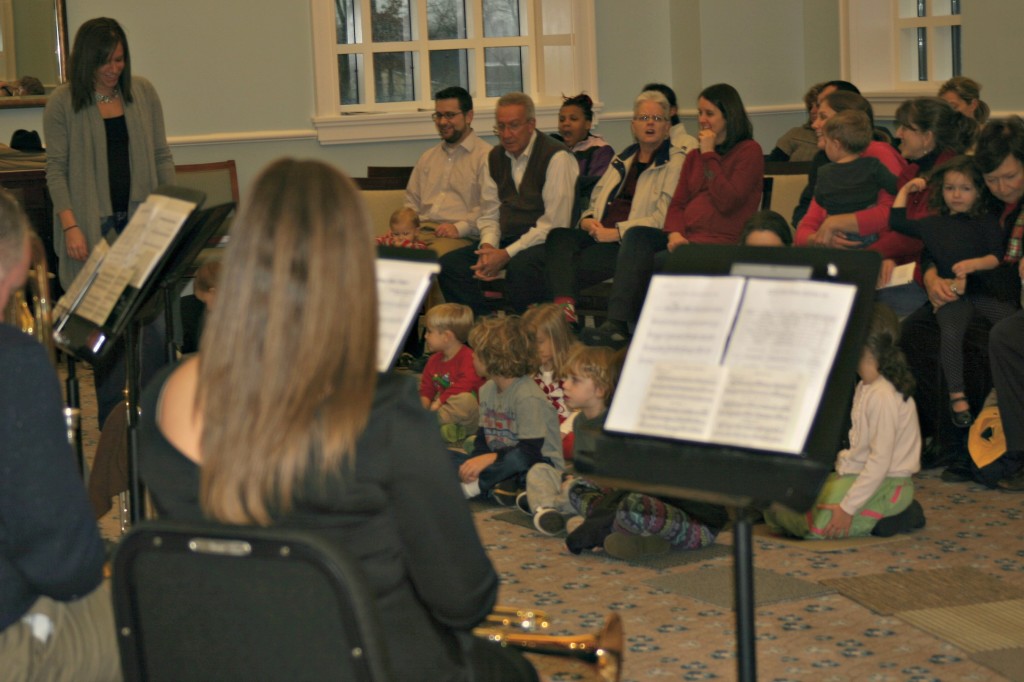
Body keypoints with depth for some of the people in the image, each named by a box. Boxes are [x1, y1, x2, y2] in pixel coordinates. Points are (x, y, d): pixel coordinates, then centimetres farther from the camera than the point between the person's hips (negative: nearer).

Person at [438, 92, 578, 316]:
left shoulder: (556, 157, -10)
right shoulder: (496, 157, 13)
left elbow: (555, 223, -16)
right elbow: (489, 214, 16)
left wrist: (507, 254, -19)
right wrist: (488, 246, -7)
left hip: (544, 243, -7)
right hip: (507, 241, 7)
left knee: (521, 266, -39)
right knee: (449, 263, -12)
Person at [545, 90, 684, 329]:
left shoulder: (676, 162, 4)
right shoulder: (622, 159, 27)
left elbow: (663, 218, -8)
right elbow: (596, 201, 30)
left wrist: (615, 232, -14)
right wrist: (588, 221, 4)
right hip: (601, 236, 6)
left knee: (576, 265, -31)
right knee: (559, 236, -29)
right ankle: (565, 309, -47)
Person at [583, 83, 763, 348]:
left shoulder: (749, 151, 4)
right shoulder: (694, 157, 25)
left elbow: (726, 201, -10)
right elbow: (677, 204, 14)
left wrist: (709, 155, -4)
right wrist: (675, 233, -7)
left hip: (723, 244, -6)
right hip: (685, 239, 6)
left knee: (657, 262, -31)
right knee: (636, 236, -25)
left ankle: (619, 326, -19)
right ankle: (617, 324, -38)